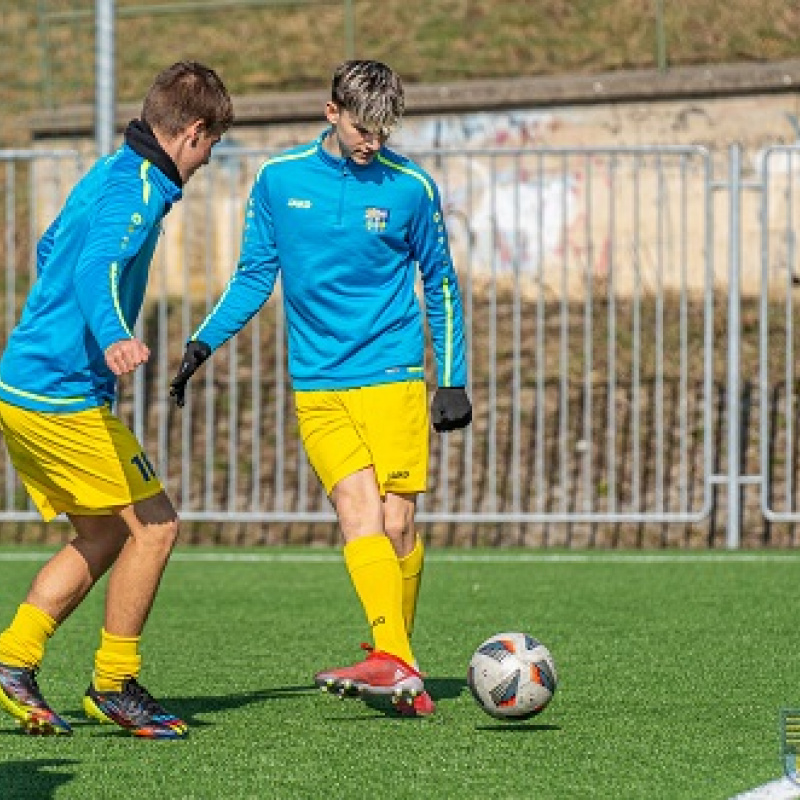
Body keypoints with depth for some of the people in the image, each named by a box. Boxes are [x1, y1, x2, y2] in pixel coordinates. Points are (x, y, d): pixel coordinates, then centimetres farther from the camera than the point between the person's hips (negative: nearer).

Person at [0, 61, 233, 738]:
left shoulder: (109, 173, 15)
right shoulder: (139, 189, -15)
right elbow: (96, 267, -34)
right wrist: (113, 336, -52)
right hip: (64, 397, -10)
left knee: (104, 535, 15)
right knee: (153, 525, -3)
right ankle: (115, 684, 4)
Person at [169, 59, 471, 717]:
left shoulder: (411, 187, 0)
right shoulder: (279, 180, 3)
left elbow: (440, 286, 11)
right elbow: (254, 276, 12)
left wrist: (453, 382, 8)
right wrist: (203, 344, 0)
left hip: (394, 378, 0)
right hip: (318, 386, 1)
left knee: (397, 522, -6)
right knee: (360, 512, -15)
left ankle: (394, 659, 11)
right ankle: (399, 667, -26)